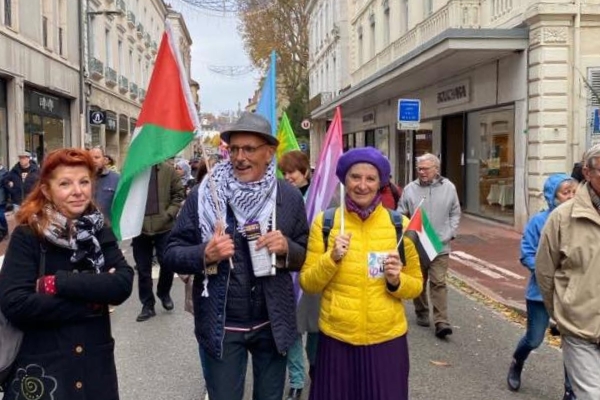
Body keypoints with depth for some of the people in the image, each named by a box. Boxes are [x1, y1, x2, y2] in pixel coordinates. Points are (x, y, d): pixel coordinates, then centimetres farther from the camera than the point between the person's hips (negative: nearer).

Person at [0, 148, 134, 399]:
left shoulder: (99, 232, 2)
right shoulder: (27, 236, -8)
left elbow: (123, 284, -11)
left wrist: (58, 282, -19)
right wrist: (91, 303, -16)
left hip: (96, 364, 3)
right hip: (41, 367, -3)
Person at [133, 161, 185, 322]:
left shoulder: (167, 169, -2)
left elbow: (179, 194, 0)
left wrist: (169, 214, -10)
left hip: (164, 227, -1)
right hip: (139, 228, 1)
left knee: (167, 264, 4)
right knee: (143, 269, 10)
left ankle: (164, 293, 32)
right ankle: (147, 304, 23)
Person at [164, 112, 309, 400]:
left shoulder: (290, 197, -2)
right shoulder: (203, 195, -7)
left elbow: (306, 256, 5)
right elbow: (172, 254, -6)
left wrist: (287, 248, -17)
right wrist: (205, 254, -25)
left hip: (272, 324, 2)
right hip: (220, 326, -2)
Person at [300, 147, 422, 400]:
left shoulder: (400, 225, -3)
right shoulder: (324, 222, -4)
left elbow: (416, 286, 5)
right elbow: (308, 284, -2)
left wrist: (396, 281, -15)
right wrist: (332, 258, -18)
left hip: (387, 340, 0)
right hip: (336, 339, 0)